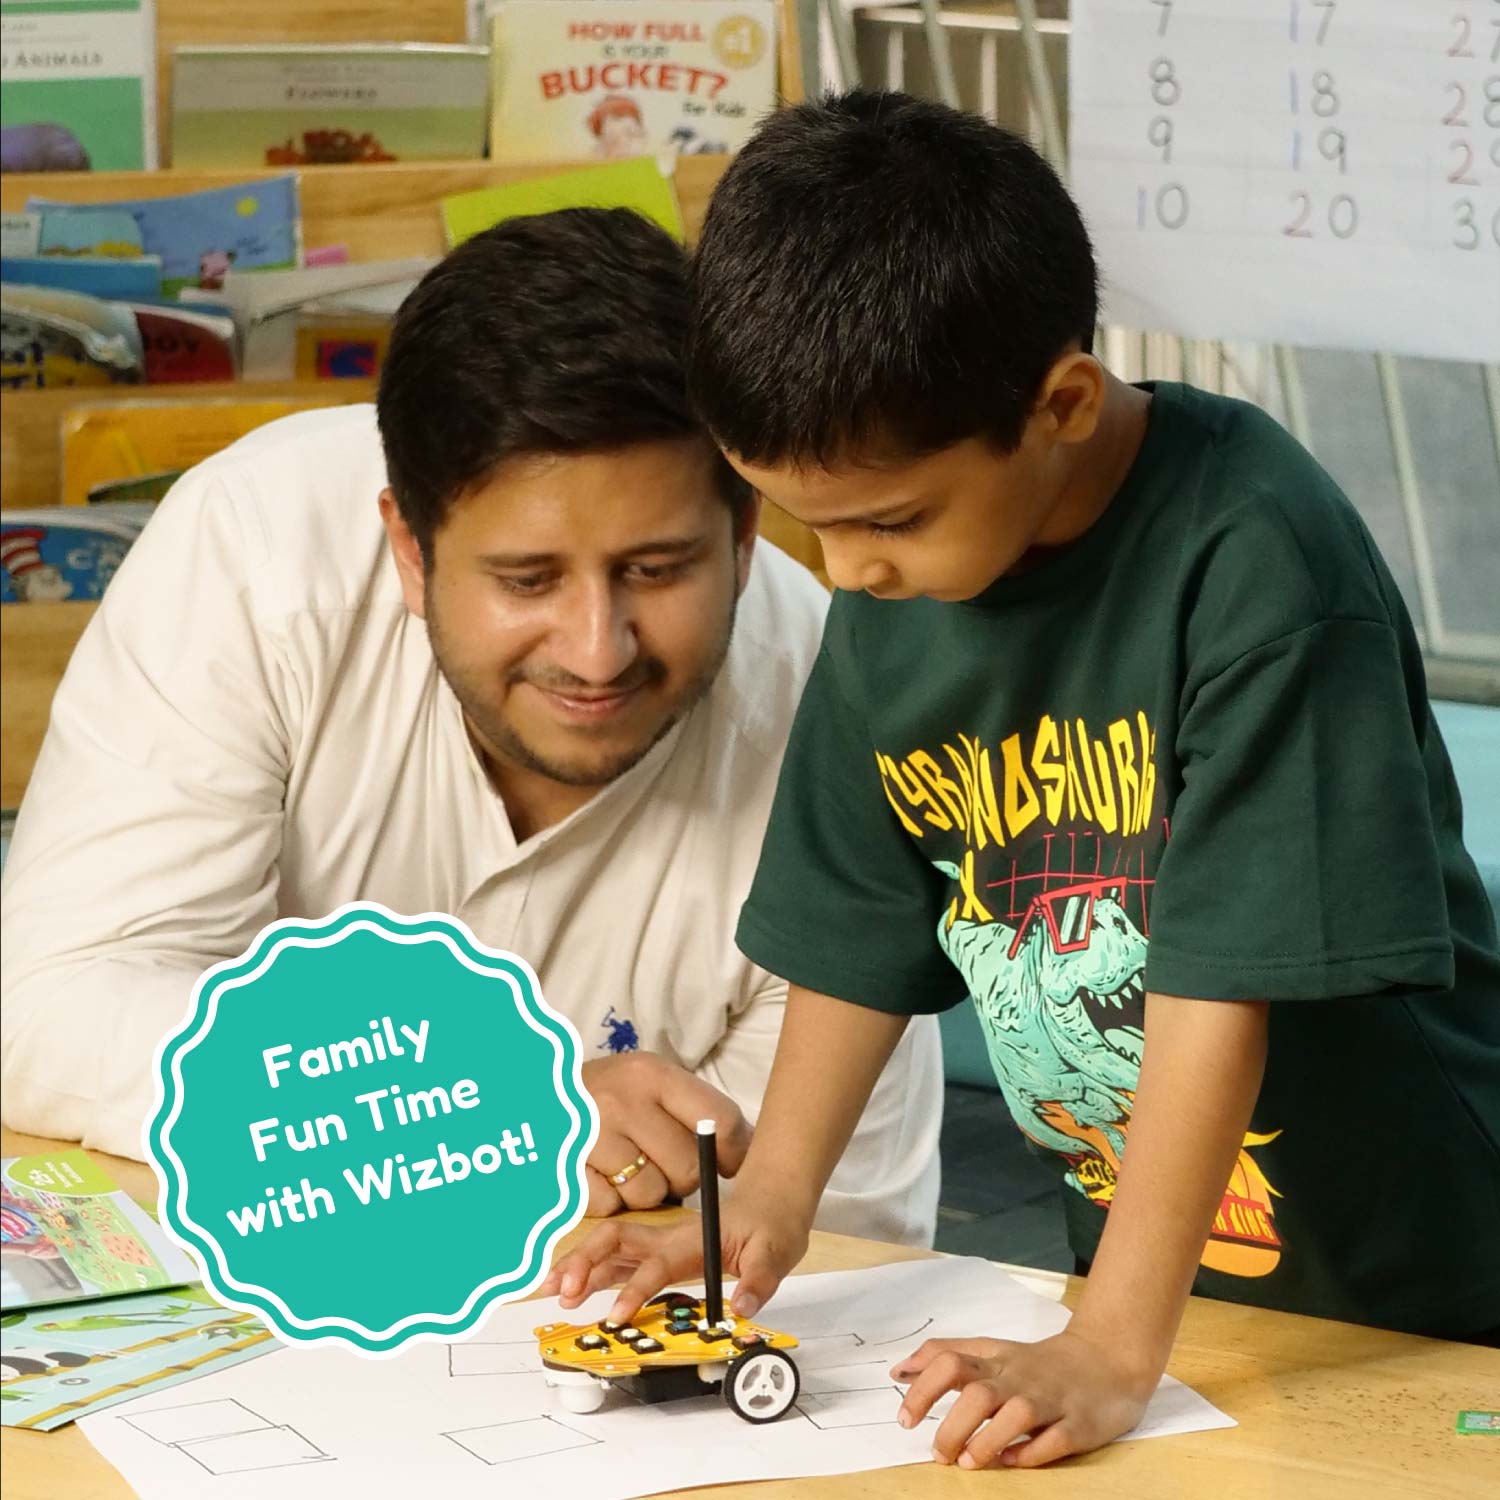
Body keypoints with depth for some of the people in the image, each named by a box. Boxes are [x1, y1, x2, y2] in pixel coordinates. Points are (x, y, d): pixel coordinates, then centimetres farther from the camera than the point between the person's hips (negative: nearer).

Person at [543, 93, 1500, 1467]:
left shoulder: (1254, 564, -26)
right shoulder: (888, 588, -5)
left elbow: (1225, 984, -28)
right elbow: (857, 930, 6)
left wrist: (1114, 1354, -29)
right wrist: (769, 1202, -5)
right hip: (1141, 1242, 5)